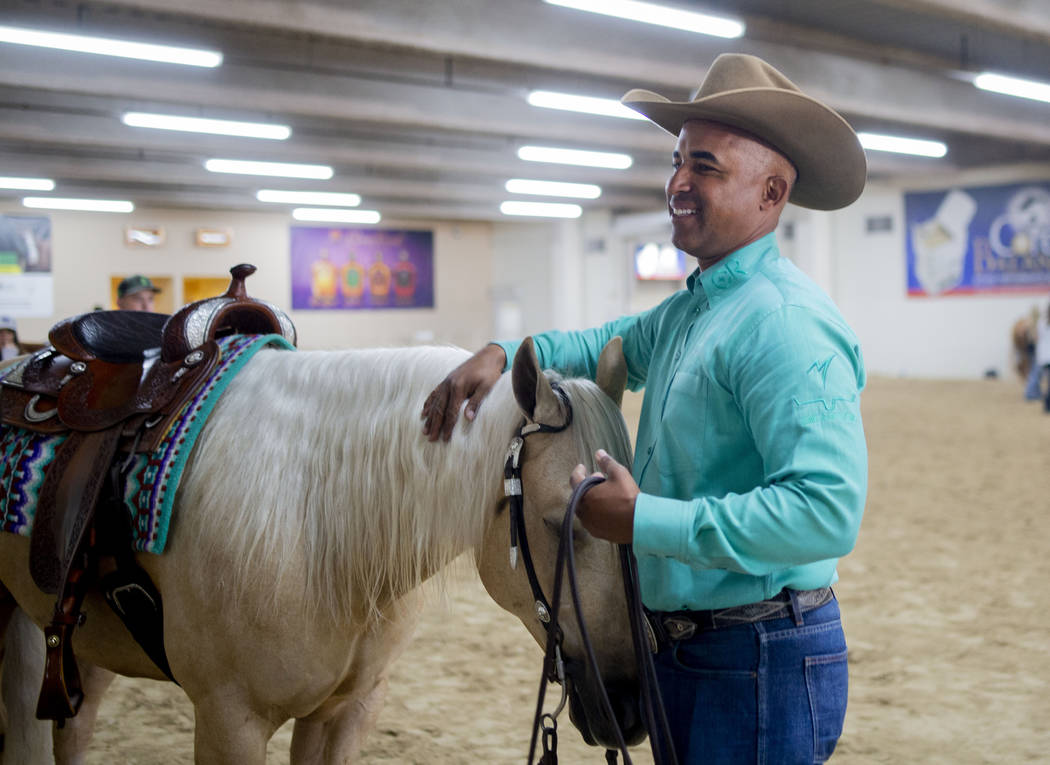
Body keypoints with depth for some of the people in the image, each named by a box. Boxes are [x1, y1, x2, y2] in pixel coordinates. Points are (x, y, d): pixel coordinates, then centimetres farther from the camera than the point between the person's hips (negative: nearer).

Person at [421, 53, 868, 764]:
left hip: (761, 669, -9)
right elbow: (613, 345, 27)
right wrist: (503, 353, 8)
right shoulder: (689, 309, 9)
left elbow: (829, 511, -32)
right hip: (680, 649, 9)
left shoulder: (786, 321, -23)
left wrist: (643, 520, -27)